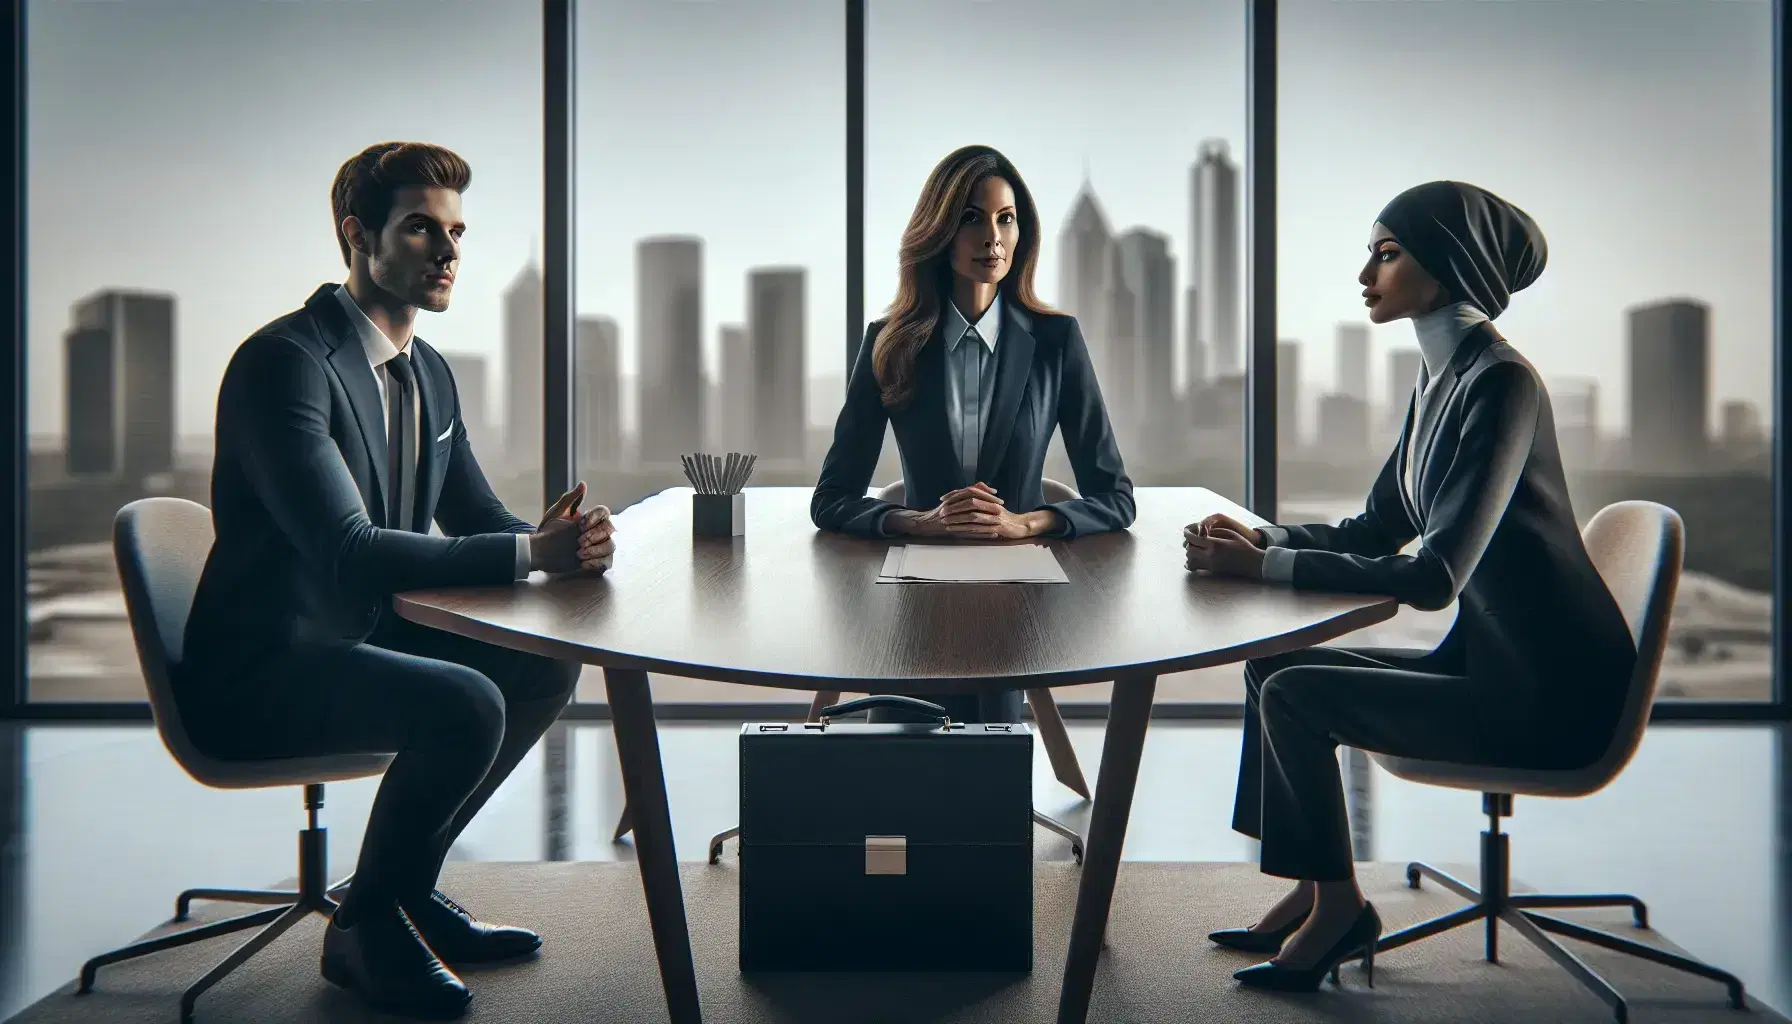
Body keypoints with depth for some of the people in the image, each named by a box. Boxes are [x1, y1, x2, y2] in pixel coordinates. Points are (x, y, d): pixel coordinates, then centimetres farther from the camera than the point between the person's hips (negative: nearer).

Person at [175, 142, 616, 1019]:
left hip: (356, 638, 10)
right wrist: (530, 552, -32)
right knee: (465, 705, -29)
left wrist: (564, 539, -10)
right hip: (257, 671, -10)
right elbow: (347, 550, -29)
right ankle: (363, 926, -3)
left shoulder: (427, 372, 10)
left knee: (545, 666, 6)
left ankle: (407, 886, 17)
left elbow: (480, 518, 13)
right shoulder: (285, 362, -19)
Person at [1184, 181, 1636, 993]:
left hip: (1549, 692, -9)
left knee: (1294, 695, -15)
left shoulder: (1499, 382, -20)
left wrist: (1266, 565, -23)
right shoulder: (1441, 376, 8)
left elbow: (1434, 575, -27)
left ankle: (1338, 906, 5)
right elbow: (1375, 531, 13)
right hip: (1489, 660, 9)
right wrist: (1259, 541, -3)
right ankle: (1313, 893, 17)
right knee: (1270, 671, 5)